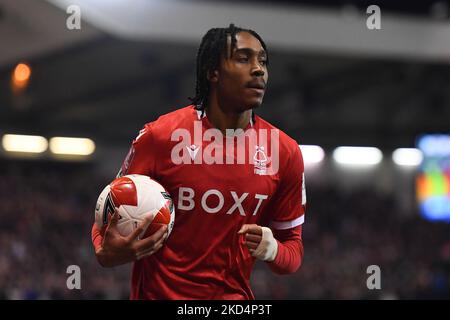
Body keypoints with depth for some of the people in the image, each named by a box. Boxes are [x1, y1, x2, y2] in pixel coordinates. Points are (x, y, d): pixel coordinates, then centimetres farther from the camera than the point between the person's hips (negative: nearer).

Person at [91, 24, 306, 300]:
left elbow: (293, 247, 7)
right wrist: (107, 253, -21)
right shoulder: (159, 136, -8)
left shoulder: (285, 152, -2)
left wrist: (272, 251, -16)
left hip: (233, 293, 0)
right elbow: (111, 215, 0)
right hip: (155, 292, 0)